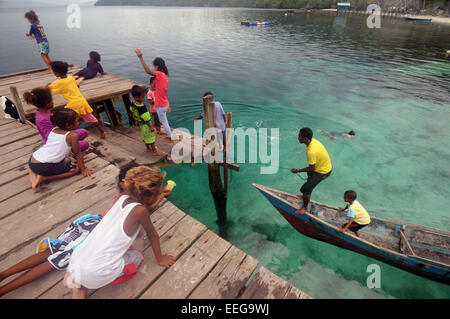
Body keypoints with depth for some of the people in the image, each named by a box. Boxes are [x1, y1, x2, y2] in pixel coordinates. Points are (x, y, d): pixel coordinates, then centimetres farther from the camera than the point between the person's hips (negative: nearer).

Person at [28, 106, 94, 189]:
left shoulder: (54, 129, 13)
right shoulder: (73, 136, -12)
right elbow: (78, 154, -4)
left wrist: (80, 157, 35)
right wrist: (83, 169, 5)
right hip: (43, 166, -8)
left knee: (62, 160, 33)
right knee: (76, 169, -2)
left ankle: (34, 171, 14)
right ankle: (43, 177, -8)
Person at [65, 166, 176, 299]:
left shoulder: (123, 197, 4)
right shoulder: (140, 210, -14)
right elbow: (153, 235, 1)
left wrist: (161, 195, 35)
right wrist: (160, 259, 16)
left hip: (76, 259, 6)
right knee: (137, 257, 17)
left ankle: (75, 277, 15)